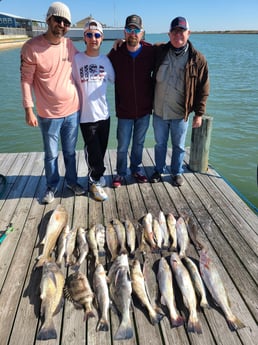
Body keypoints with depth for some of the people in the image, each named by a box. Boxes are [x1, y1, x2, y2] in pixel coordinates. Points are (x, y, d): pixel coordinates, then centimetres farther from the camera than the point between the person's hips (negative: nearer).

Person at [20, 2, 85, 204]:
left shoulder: (69, 45, 3)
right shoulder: (32, 47, -10)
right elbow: (26, 80, -9)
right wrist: (28, 109, -12)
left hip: (72, 110, 4)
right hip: (48, 114, -3)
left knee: (70, 151, 16)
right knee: (51, 154, 9)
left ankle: (72, 181, 34)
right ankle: (52, 187, 28)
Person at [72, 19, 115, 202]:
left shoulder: (105, 60, 6)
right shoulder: (76, 59, -5)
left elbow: (116, 80, 16)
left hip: (104, 113, 4)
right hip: (86, 115, -4)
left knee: (102, 150, 13)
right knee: (93, 151, 1)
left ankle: (95, 176, 36)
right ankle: (96, 182, 22)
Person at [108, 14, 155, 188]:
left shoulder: (150, 51, -6)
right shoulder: (116, 53, -8)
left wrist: (153, 99, 5)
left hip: (144, 109, 1)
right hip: (124, 109, -1)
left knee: (139, 143, 16)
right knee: (123, 146, 8)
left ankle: (136, 169, 36)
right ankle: (121, 172, 28)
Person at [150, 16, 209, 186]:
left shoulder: (197, 59, -7)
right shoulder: (159, 52, -1)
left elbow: (203, 90, -4)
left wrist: (199, 113, -6)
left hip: (180, 114, -2)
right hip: (159, 111, 2)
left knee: (179, 146, 14)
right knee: (160, 144, 17)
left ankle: (177, 172, 34)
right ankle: (159, 170, 37)